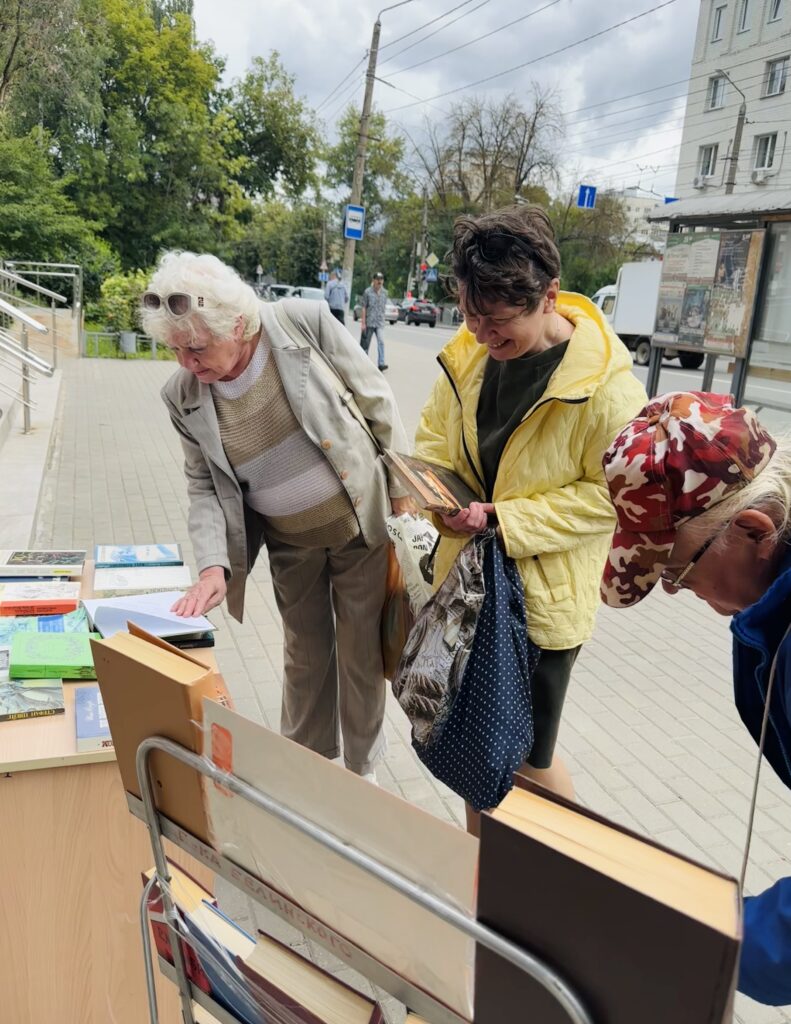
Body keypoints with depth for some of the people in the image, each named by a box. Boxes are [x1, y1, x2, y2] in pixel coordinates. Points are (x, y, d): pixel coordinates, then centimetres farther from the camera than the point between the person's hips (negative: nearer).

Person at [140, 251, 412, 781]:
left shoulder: (304, 321, -21)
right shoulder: (183, 395, -12)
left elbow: (377, 400, -11)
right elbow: (204, 485, -3)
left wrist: (403, 489, -7)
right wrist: (213, 564, -18)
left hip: (359, 523, -2)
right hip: (289, 543, 2)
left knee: (361, 653, 12)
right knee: (306, 653, 19)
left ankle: (362, 769, 37)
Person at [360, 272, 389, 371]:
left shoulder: (384, 293, 9)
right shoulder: (368, 292, -3)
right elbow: (364, 308, -3)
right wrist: (363, 322, -7)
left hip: (380, 323, 2)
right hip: (369, 322, -2)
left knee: (381, 341, -13)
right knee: (365, 343, 6)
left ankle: (381, 364, -17)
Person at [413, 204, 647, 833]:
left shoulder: (604, 381, -21)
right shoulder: (468, 354, -3)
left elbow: (613, 493, -17)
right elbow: (435, 437, 9)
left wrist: (506, 518, -23)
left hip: (545, 593, -5)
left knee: (528, 757, 10)